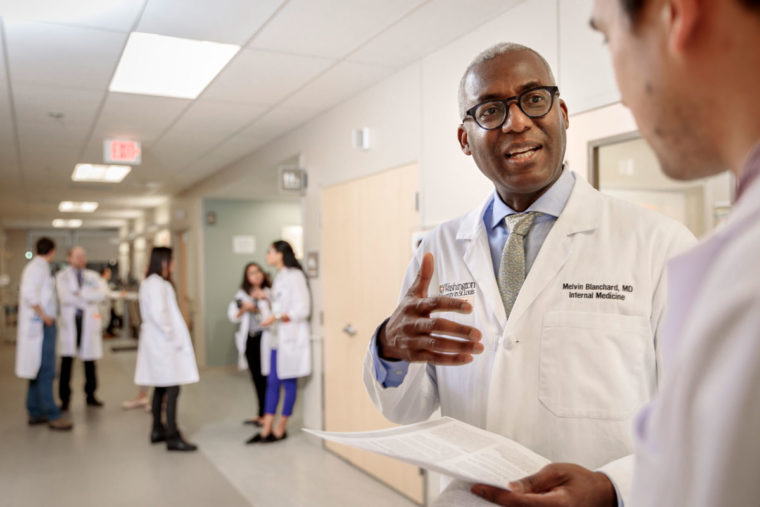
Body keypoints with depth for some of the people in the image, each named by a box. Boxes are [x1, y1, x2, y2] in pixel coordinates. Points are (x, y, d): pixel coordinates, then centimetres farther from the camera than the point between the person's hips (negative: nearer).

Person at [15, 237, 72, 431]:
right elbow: (29, 294, -26)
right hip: (41, 326, -10)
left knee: (37, 371, 14)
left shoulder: (34, 267, 17)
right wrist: (44, 316, -18)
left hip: (35, 325, 10)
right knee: (45, 372, -9)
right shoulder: (38, 268, -13)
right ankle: (52, 416, -7)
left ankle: (35, 413, 21)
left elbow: (27, 294, 21)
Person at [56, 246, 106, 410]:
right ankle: (65, 399, 4)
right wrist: (88, 298, -8)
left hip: (89, 321, 2)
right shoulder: (62, 276, 7)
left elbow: (101, 295, -3)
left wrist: (79, 294, -12)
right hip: (70, 321, -2)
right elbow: (64, 297, -10)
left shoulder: (93, 276, 14)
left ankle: (90, 395, 17)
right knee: (67, 360, -5)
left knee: (89, 360, 6)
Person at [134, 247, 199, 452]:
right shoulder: (157, 284, -16)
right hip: (164, 343, -10)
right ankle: (173, 437, -5)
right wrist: (172, 335, -16)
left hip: (156, 341, 10)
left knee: (160, 387, 16)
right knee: (172, 388, -8)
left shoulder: (149, 282, 15)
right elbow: (158, 314, -25)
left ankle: (157, 430, 24)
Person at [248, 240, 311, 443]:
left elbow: (302, 310, -15)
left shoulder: (294, 276, -11)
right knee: (272, 382, 7)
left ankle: (281, 428, 12)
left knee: (288, 382, 2)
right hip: (278, 337, 8)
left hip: (291, 337, -8)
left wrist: (277, 317, -22)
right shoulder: (279, 277, 15)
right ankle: (266, 430, 11)